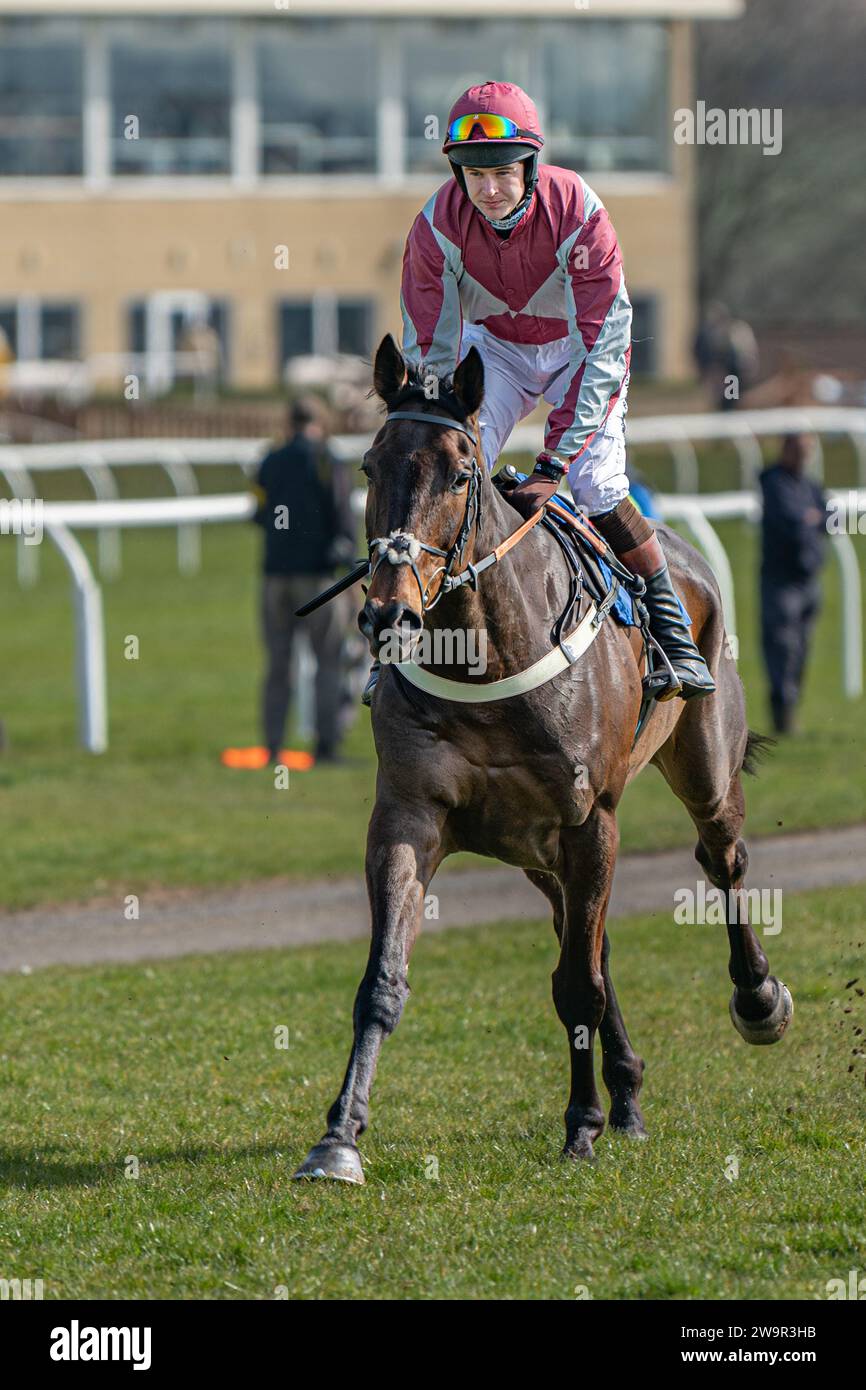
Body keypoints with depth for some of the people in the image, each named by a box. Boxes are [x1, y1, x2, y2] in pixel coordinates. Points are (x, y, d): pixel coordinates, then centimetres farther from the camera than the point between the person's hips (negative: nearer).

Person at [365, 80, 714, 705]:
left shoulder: (578, 213, -33)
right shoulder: (438, 225, -25)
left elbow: (603, 345, -31)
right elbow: (429, 350, -17)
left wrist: (555, 460, -35)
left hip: (578, 345, -2)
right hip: (495, 344, 2)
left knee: (597, 486, -19)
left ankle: (671, 624, -2)